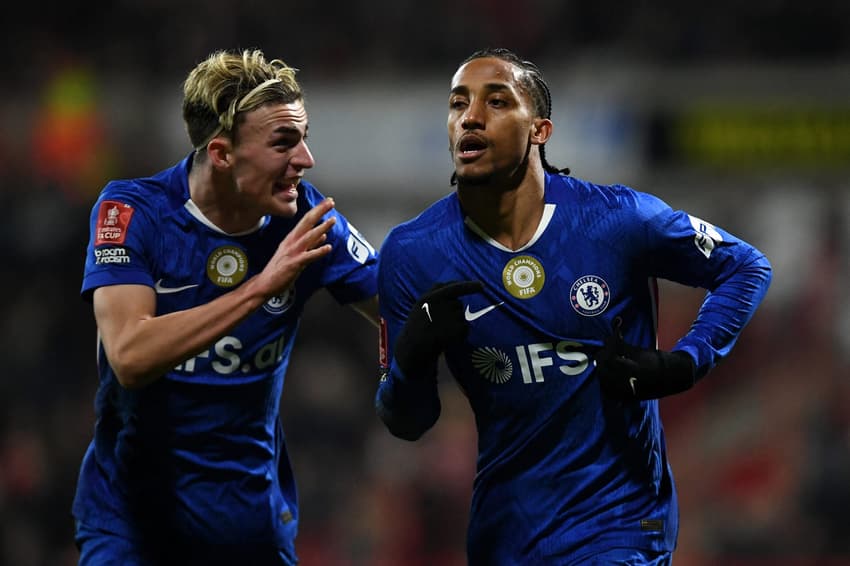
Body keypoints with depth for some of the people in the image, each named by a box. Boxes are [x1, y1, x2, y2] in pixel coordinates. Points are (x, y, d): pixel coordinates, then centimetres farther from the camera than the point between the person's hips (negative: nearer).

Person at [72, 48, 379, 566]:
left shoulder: (306, 216, -7)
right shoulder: (131, 212, -15)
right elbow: (130, 358, -28)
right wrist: (261, 285, -32)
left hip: (256, 513, 3)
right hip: (135, 504, -3)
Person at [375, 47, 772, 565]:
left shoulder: (618, 221, -13)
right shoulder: (411, 254, -8)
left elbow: (746, 268, 2)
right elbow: (407, 422, -2)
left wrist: (683, 366, -13)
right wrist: (411, 362, -24)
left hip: (618, 524, -3)